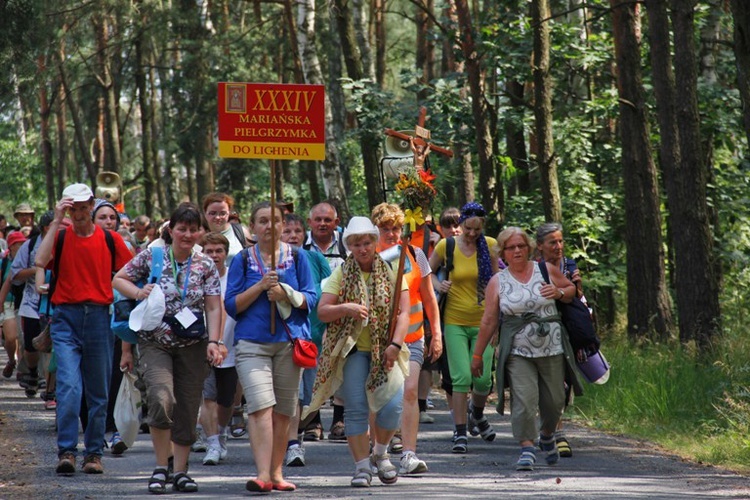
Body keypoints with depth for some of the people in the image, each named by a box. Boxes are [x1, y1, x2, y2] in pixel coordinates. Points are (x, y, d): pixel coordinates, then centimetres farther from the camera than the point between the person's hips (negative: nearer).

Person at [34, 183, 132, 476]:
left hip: (99, 317, 2)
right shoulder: (60, 237, 3)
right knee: (68, 386, -15)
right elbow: (40, 261, -16)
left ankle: (94, 452, 16)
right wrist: (56, 221, -11)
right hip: (66, 319, -2)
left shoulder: (110, 240, 6)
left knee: (98, 392, 7)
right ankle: (66, 451, -14)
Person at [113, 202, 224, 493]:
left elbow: (214, 307, 2)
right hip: (155, 344, -3)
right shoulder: (151, 257, -1)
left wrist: (214, 342, -10)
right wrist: (138, 293, -14)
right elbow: (118, 280, 6)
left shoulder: (205, 266, 4)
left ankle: (181, 471, 16)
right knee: (161, 399, -22)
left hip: (193, 346, 3)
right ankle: (161, 467, -8)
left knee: (187, 410, 4)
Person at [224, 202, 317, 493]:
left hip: (290, 341, 2)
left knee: (283, 412, 6)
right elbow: (231, 306, 3)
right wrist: (260, 286, -10)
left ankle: (276, 472, 16)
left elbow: (311, 299, 6)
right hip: (252, 343, -2)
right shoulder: (243, 260, 7)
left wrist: (285, 294, -12)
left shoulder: (297, 257, 9)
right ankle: (262, 474, -23)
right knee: (260, 406, -16)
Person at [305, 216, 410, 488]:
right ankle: (362, 466, 1)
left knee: (392, 406, -10)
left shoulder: (391, 272, 4)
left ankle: (380, 453, 17)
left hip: (385, 350, 0)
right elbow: (322, 312, -2)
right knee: (356, 409, -6)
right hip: (351, 349, 0)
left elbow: (403, 313, 0)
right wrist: (345, 308, -21)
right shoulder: (341, 275, 4)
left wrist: (395, 345, -13)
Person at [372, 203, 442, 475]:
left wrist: (436, 333, 8)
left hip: (411, 337, 1)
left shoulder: (414, 254, 3)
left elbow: (429, 298, 10)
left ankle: (408, 455, -16)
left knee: (409, 391, -13)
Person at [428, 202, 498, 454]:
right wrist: (437, 285, -9)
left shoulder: (490, 245, 0)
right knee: (461, 377, -10)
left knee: (482, 377, -2)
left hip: (483, 321, 1)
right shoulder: (446, 246, -4)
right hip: (455, 321, -1)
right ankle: (460, 433, -1)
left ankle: (477, 414, 31)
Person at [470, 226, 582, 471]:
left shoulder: (547, 270, 5)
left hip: (552, 349, 1)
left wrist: (559, 292, -6)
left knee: (554, 400, 9)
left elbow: (571, 289, 17)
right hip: (518, 352, -1)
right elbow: (489, 321, 6)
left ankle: (547, 434, 37)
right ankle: (527, 449, -12)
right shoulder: (498, 282, 3)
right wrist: (477, 355, 7)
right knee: (523, 400, -16)